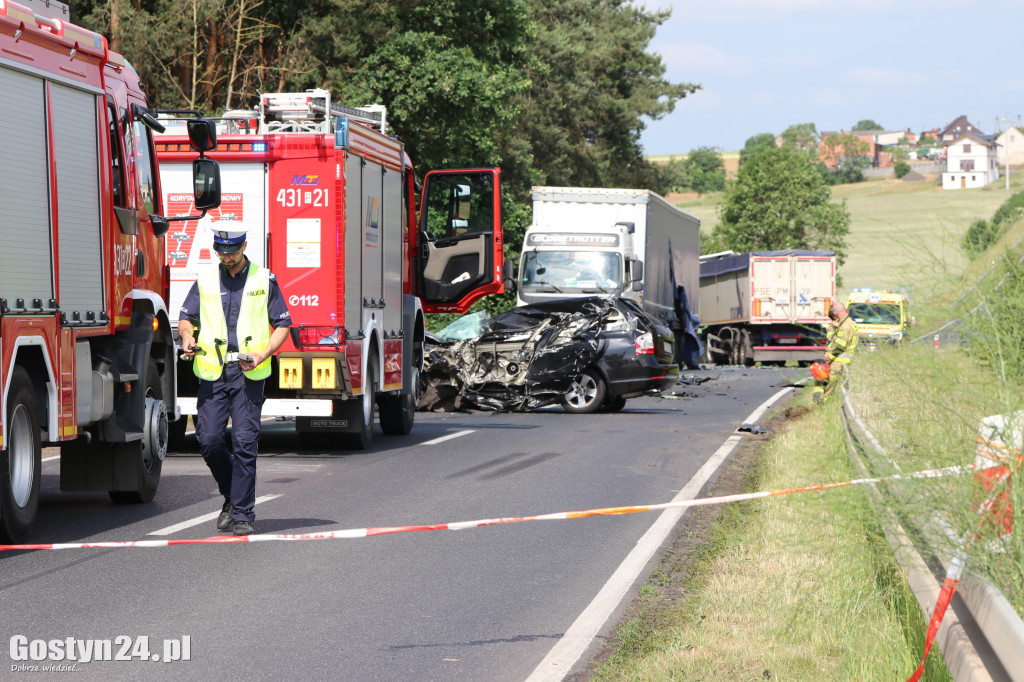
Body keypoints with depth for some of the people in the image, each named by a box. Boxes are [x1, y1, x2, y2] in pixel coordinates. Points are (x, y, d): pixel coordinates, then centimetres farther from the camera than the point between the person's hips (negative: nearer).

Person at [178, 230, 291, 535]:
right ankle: (232, 495, 21)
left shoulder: (264, 280, 4)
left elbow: (282, 325, 6)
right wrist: (187, 336, -8)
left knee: (244, 442, -8)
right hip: (213, 371, 2)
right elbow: (186, 317, 16)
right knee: (209, 439, -4)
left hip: (248, 374, -2)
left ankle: (242, 514, -1)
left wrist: (263, 355, -10)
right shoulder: (205, 279, 9)